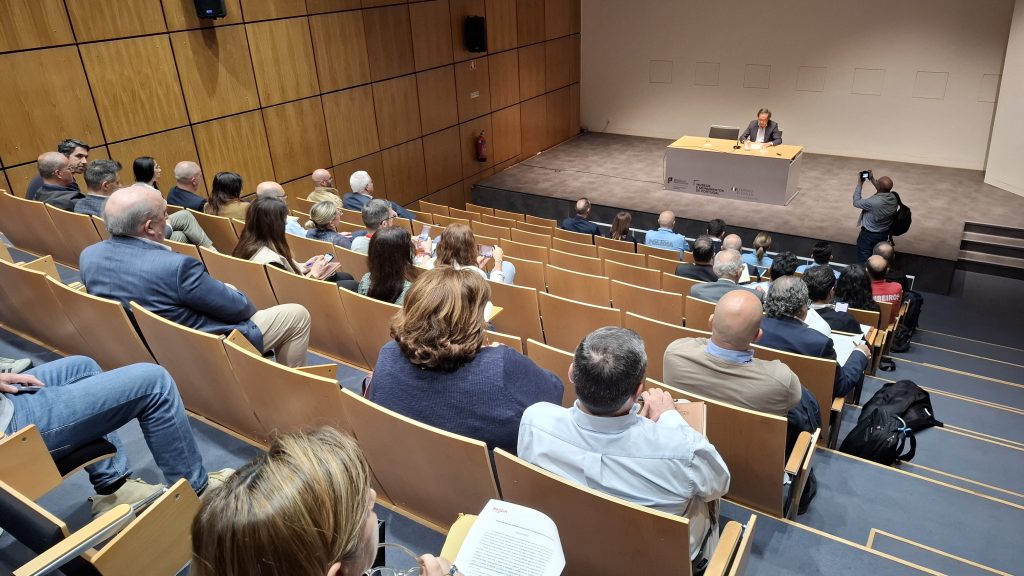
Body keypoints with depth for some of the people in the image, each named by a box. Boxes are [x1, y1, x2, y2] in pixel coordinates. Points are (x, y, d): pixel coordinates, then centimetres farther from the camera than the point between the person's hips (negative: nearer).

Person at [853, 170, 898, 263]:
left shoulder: (873, 202, -38)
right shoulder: (894, 197, -17)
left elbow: (856, 202, -20)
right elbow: (883, 192, 7)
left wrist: (859, 184, -13)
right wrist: (872, 180, 6)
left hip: (869, 235, -6)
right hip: (884, 234, 6)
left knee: (863, 261, 14)